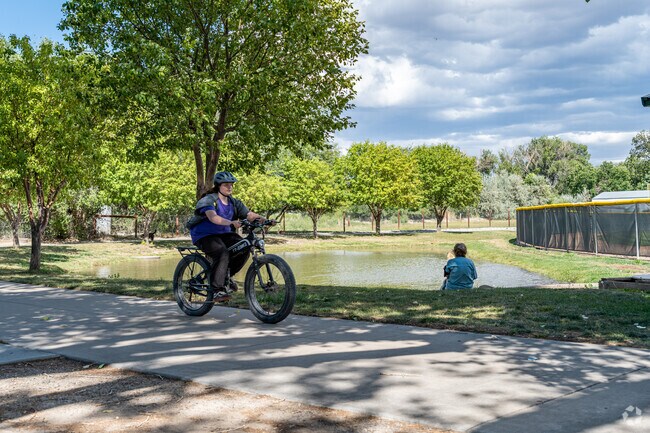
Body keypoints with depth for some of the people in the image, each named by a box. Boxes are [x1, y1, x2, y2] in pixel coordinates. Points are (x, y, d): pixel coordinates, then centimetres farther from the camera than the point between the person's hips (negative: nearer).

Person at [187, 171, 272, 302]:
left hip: (224, 234, 6)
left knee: (244, 248, -18)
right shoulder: (208, 200, -13)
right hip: (204, 236, -6)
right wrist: (231, 222, -49)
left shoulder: (234, 202, 7)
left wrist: (263, 219, -25)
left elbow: (249, 214, -4)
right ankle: (218, 290, -24)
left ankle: (225, 277, 2)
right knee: (222, 254, -33)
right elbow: (213, 217, -33)